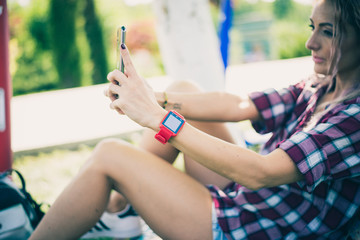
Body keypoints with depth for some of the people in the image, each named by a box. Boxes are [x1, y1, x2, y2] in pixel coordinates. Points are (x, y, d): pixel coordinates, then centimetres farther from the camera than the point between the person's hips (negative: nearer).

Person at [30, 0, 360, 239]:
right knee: (182, 89, 7)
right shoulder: (321, 88, 3)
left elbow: (260, 173, -31)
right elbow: (240, 106, 0)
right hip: (239, 196, 9)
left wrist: (157, 117, -31)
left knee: (109, 156, -16)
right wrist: (157, 99, -13)